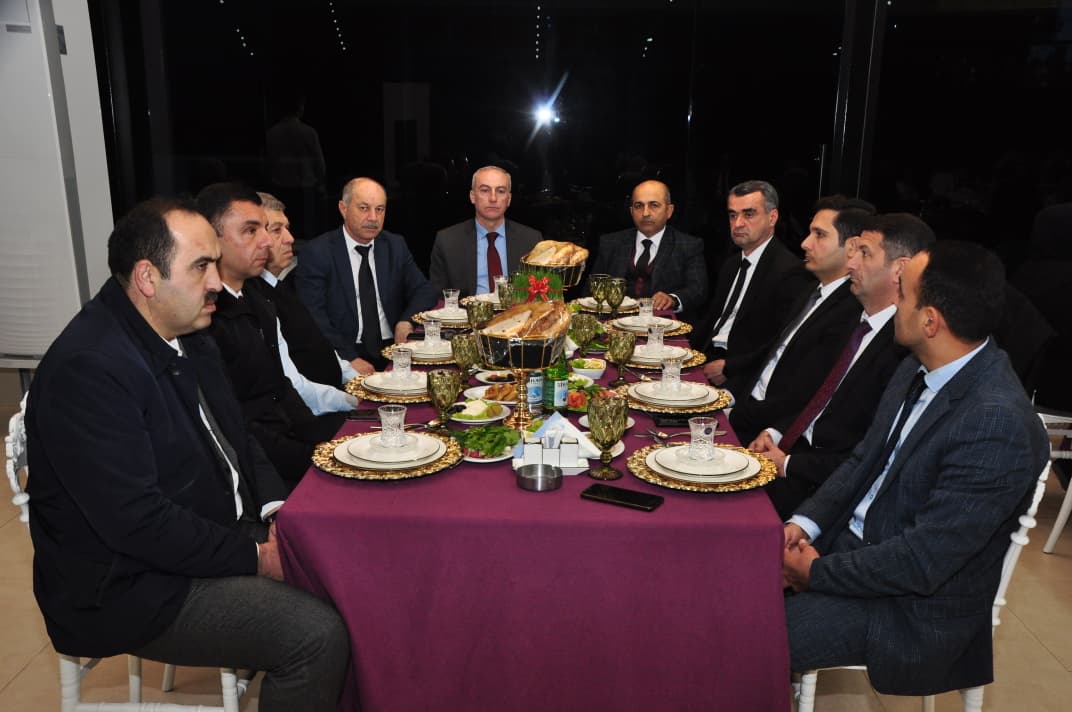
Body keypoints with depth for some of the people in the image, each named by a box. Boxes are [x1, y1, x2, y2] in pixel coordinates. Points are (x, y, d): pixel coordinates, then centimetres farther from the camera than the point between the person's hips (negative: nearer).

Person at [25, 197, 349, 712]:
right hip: (130, 588, -9)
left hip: (218, 537, 9)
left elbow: (235, 437, 14)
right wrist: (255, 555, -19)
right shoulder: (88, 367, -24)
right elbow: (135, 520, -27)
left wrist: (276, 510, -2)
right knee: (319, 635, -21)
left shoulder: (187, 337, 5)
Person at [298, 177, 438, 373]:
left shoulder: (396, 246, 12)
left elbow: (426, 291, 12)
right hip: (343, 356, -4)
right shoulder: (317, 253, -2)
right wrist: (349, 359, -21)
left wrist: (406, 321, -9)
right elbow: (314, 318, -9)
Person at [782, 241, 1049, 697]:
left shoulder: (997, 424, -29)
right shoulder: (923, 368, -2)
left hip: (913, 606, -7)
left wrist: (818, 572, -16)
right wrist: (805, 522, -5)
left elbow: (922, 562, -26)